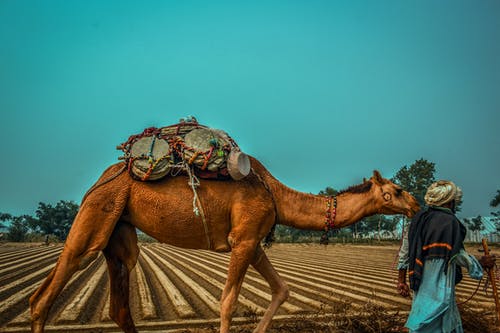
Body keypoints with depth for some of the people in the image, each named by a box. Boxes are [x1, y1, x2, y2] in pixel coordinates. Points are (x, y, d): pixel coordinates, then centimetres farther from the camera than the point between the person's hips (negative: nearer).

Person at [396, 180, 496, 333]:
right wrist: (480, 263, 9)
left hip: (420, 282, 8)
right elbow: (457, 254, -9)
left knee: (450, 320, 21)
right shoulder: (449, 221, -15)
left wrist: (401, 280, 14)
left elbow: (405, 250, 8)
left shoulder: (419, 219, 7)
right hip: (439, 286, -7)